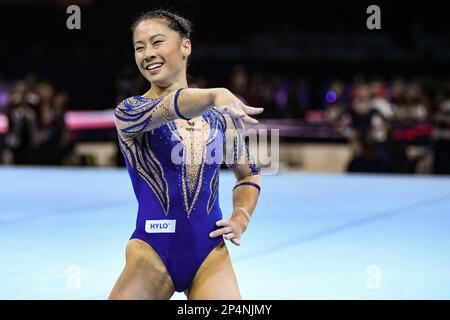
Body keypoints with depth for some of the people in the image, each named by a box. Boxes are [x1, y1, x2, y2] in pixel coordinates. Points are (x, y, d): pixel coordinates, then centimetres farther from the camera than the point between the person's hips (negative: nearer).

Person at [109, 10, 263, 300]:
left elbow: (249, 174, 21)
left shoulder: (219, 115, 7)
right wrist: (215, 95, -45)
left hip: (211, 256, 2)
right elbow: (166, 108, -26)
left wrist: (241, 220, 2)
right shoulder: (128, 111, -3)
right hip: (152, 251, -2)